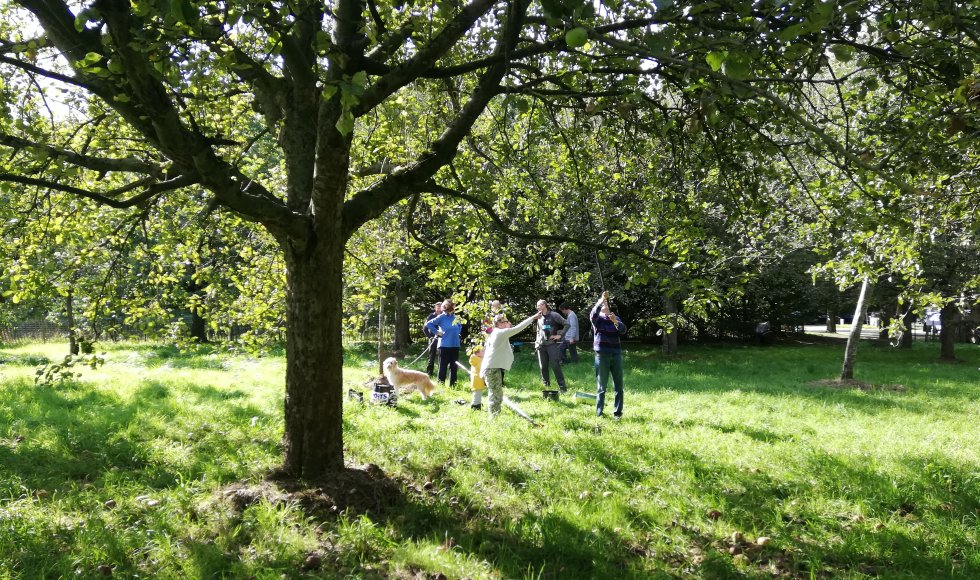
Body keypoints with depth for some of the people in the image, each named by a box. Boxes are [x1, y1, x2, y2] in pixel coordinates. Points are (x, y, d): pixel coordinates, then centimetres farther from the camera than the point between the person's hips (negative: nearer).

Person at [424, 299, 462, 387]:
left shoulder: (455, 317, 9)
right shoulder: (442, 317, -7)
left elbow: (460, 326, 29)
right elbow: (428, 324, -11)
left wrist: (457, 333, 12)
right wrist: (437, 332, -9)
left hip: (455, 345, 6)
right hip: (444, 346, -6)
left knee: (454, 366, 11)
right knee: (443, 366, 1)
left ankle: (453, 385, 21)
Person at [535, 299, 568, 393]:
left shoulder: (554, 315, -4)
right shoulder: (539, 317, 14)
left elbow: (567, 324, -6)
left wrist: (560, 335, -11)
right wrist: (537, 341, 13)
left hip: (552, 344, -6)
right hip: (541, 346, 6)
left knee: (555, 366, -8)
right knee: (543, 367, 7)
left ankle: (562, 387, -3)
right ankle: (546, 386, 19)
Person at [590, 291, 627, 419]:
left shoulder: (616, 318, 13)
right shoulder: (598, 318, 4)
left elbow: (623, 330, -5)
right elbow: (593, 314, -21)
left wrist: (615, 322, -25)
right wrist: (601, 300, -33)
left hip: (616, 354, 3)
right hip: (602, 354, -3)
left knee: (618, 386, 3)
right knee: (601, 386, 2)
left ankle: (617, 412, 10)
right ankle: (599, 413, 7)